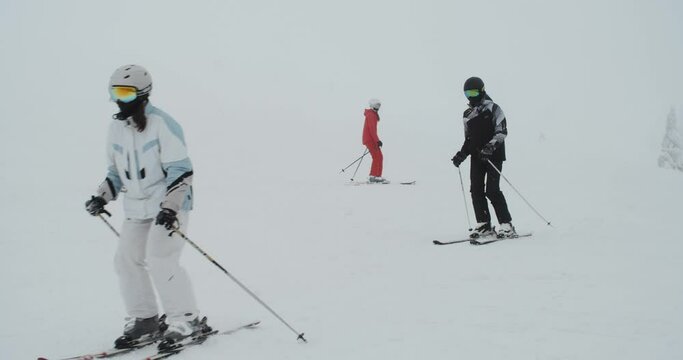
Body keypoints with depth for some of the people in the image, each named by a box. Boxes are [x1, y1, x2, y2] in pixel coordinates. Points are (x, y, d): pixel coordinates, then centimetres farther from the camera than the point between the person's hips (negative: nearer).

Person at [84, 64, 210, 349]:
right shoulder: (116, 127, 8)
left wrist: (170, 207, -25)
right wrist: (102, 196, 7)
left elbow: (181, 171, -17)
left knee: (160, 260, -17)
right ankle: (143, 319, 18)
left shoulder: (162, 124, -14)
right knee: (127, 259, 3)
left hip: (169, 205, -7)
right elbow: (116, 170, 21)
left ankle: (186, 319, -3)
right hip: (136, 207, 8)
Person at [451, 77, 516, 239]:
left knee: (492, 190, -14)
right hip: (476, 157, 6)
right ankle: (484, 225, 7)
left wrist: (491, 146, -25)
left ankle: (506, 225, -8)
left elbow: (502, 131, -10)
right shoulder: (467, 115, 14)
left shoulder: (493, 109, -4)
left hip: (494, 155, -6)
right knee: (476, 190, -2)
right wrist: (462, 154, 7)